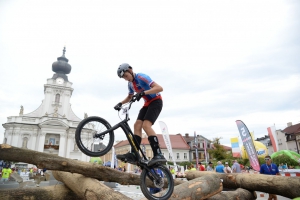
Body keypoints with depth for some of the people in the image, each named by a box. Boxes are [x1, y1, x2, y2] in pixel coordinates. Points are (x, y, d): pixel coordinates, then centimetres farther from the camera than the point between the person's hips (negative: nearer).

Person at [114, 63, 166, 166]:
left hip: (156, 102, -8)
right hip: (147, 104, 8)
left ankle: (158, 155, -27)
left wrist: (143, 92, -41)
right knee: (137, 125, -7)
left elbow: (159, 88, -29)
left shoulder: (141, 77, -18)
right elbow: (129, 97, 26)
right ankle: (133, 155, -8)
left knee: (146, 125, -26)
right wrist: (120, 103, 8)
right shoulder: (130, 84, 8)